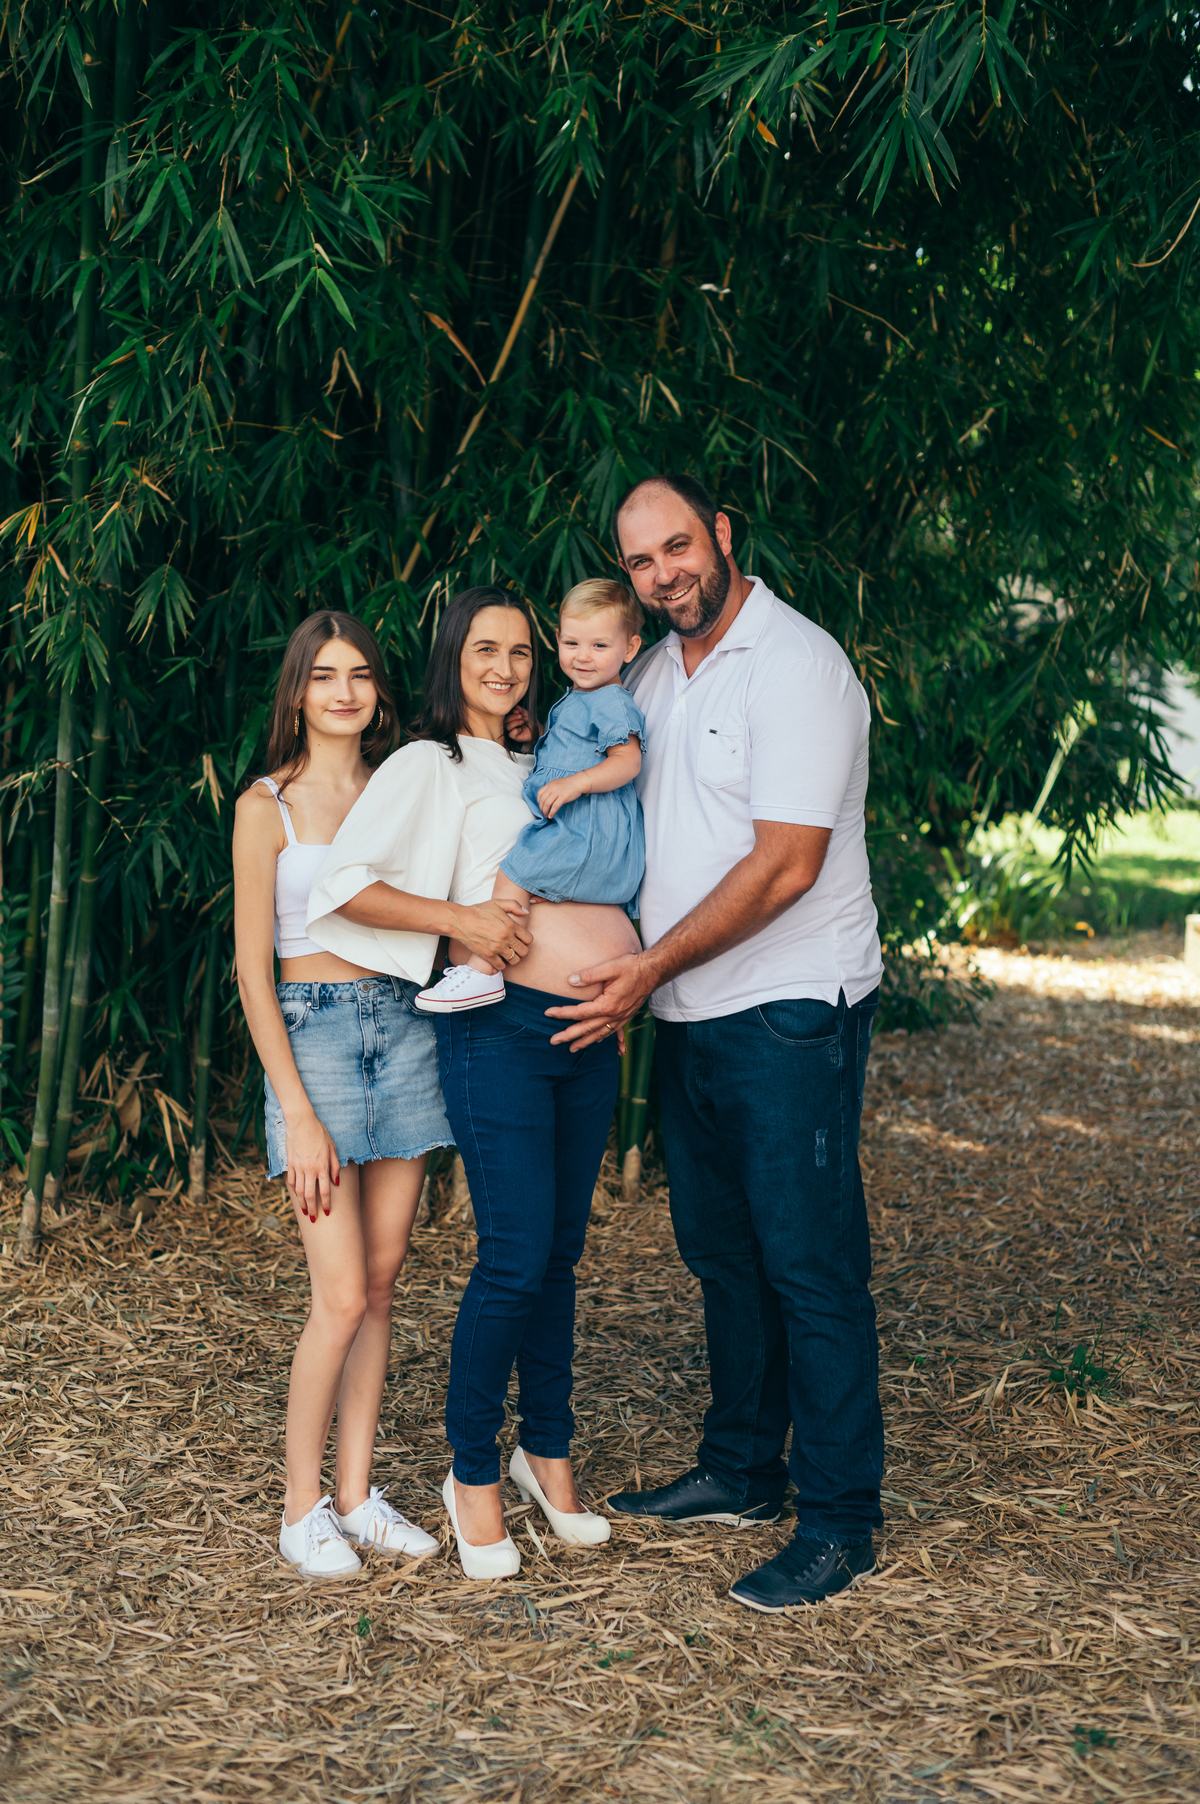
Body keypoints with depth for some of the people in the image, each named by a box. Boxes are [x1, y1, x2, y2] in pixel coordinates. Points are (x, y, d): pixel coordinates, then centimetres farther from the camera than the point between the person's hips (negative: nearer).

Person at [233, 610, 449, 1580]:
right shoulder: (267, 806, -3)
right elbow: (253, 972, -5)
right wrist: (298, 1113, -11)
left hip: (405, 1027, 5)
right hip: (315, 1035, -4)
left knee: (382, 1283, 8)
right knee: (343, 1297, -7)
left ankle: (358, 1492, 19)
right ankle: (302, 1507, 9)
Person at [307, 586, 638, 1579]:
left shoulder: (543, 766, 20)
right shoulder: (430, 766, -1)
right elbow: (342, 887, -11)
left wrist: (620, 991, 15)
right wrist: (461, 919, -16)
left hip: (589, 1030, 6)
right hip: (502, 1025, -6)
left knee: (560, 1253, 12)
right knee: (515, 1259, -7)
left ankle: (549, 1449, 26)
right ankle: (474, 1475, 8)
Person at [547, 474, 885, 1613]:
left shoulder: (796, 664, -14)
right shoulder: (651, 674, 12)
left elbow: (784, 866, -19)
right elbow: (619, 823, 23)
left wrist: (651, 967, -15)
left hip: (790, 1015, -8)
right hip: (689, 1016, 8)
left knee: (809, 1263, -4)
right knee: (720, 1252, 16)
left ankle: (839, 1521, 5)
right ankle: (741, 1472, 31)